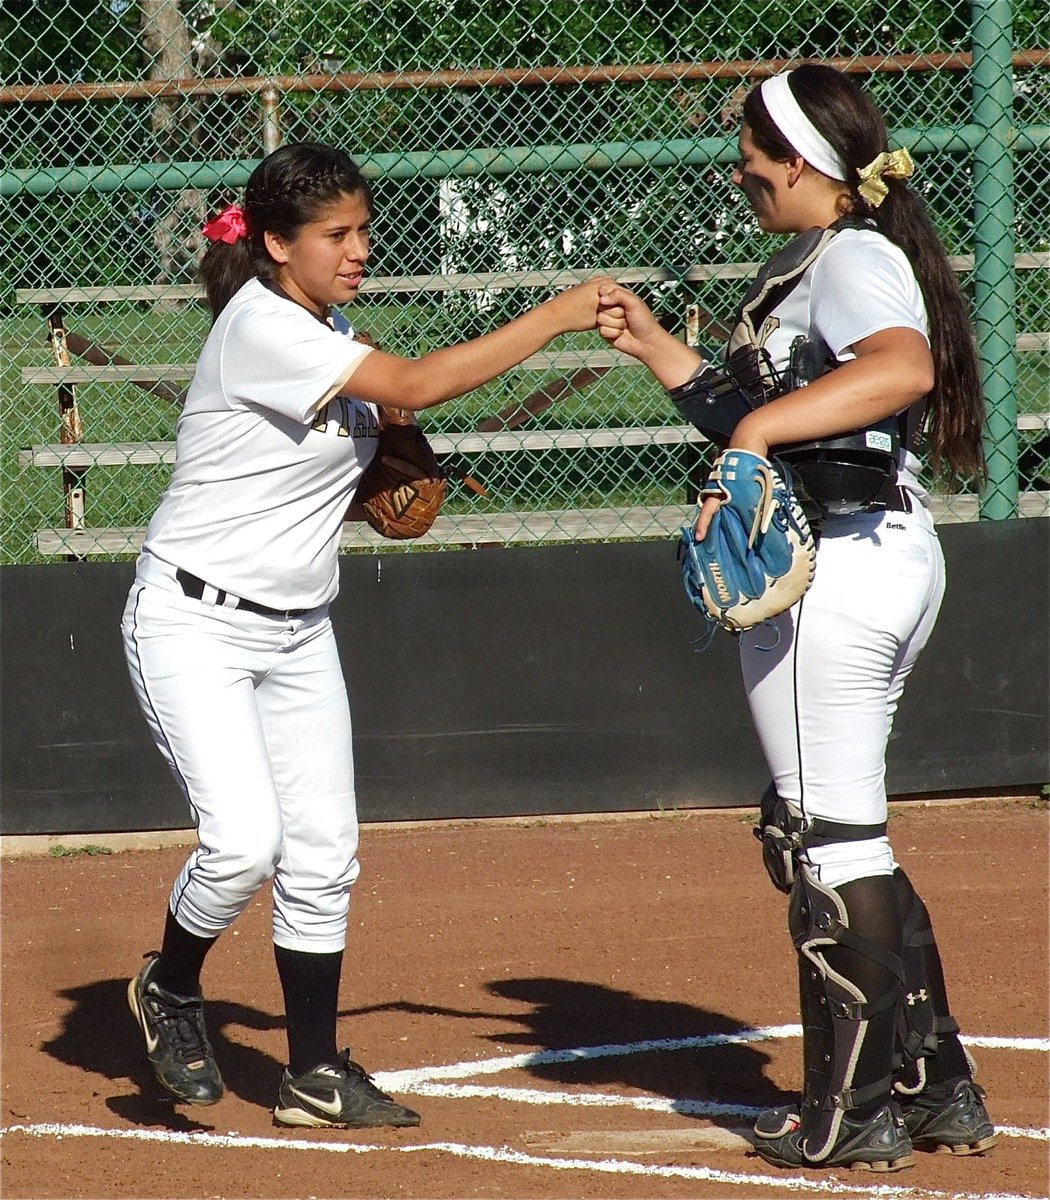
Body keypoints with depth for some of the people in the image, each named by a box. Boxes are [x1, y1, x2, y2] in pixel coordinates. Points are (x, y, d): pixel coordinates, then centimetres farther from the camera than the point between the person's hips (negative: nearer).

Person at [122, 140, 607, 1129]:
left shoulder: (329, 336, 8)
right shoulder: (260, 327, -20)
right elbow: (416, 385, -27)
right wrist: (554, 318, -25)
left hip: (298, 630, 9)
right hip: (194, 621, -9)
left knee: (323, 855, 4)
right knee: (244, 840, -19)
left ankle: (315, 1075, 14)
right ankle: (170, 989, 10)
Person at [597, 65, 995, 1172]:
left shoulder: (851, 261, -14)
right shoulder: (804, 266, 17)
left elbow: (904, 367, -36)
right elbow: (759, 413, 24)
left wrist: (758, 425, -40)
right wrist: (657, 351, 22)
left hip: (833, 568, -11)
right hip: (894, 553, 11)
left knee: (828, 839, -3)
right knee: (843, 834, 17)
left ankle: (855, 1112, 4)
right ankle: (936, 1088, 21)